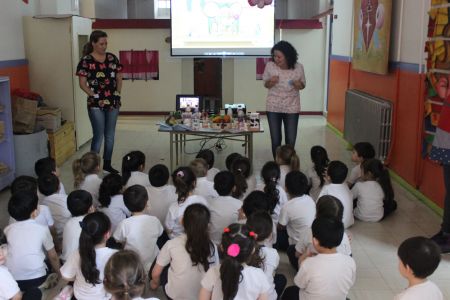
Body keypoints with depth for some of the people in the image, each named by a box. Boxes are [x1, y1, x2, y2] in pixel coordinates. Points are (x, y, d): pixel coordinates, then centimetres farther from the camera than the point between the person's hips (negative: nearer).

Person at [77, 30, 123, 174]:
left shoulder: (112, 58, 6)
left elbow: (119, 77, 14)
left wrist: (118, 93, 4)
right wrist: (94, 96, -11)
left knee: (110, 135, 13)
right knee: (99, 136, -2)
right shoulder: (86, 60, -8)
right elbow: (82, 83, -8)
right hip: (96, 104, -5)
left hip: (113, 102, 5)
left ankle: (107, 164, 26)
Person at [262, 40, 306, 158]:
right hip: (273, 107, 0)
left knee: (291, 141, 5)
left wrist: (298, 85, -18)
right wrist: (271, 82, -19)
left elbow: (303, 85, 6)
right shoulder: (270, 66, -9)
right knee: (275, 140, 5)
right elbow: (265, 85, 4)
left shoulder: (298, 67, -9)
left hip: (292, 107, 0)